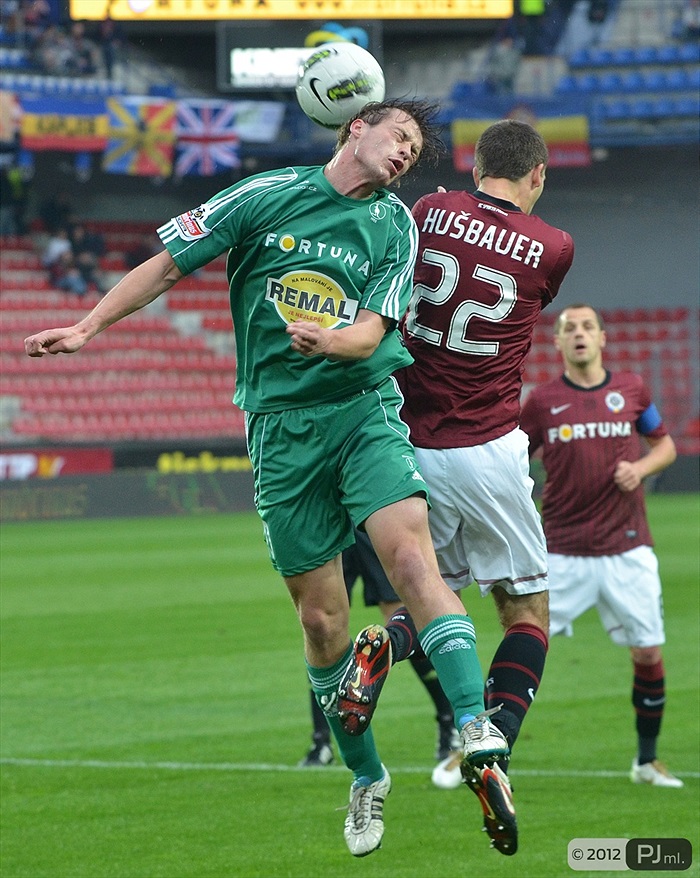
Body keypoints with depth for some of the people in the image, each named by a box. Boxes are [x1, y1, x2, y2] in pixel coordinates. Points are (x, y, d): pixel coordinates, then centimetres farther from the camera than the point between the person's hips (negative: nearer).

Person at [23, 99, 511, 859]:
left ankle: (474, 725, -33)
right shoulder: (268, 195, 4)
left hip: (364, 410, 0)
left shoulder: (394, 226, 7)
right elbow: (168, 264, 10)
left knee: (409, 551, -25)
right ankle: (365, 776, 18)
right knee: (320, 616, 2)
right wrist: (87, 327, 5)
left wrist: (329, 341, -25)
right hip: (280, 425, 0)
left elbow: (370, 332, -3)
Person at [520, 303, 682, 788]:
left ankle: (648, 761, 20)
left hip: (627, 550, 1)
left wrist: (641, 467, -5)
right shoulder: (543, 400, 2)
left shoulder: (632, 389, 5)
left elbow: (665, 444, 16)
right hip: (562, 553, -1)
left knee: (649, 652, 2)